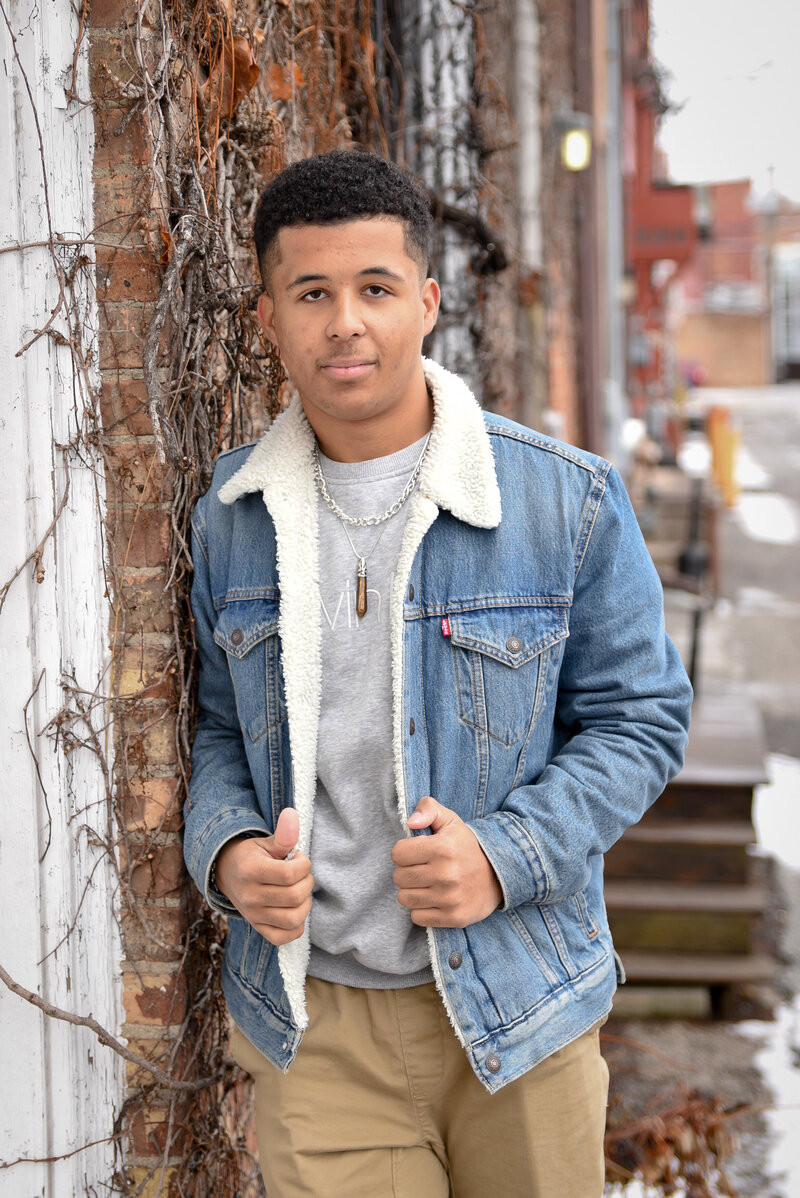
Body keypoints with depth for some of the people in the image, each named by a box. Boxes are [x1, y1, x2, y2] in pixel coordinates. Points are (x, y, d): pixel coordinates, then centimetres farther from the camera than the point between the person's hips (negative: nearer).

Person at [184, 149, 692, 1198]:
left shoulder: (567, 500, -7)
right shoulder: (232, 513, 3)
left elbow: (641, 717, -1)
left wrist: (508, 854, -16)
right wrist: (226, 848, -7)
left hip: (516, 1002, -1)